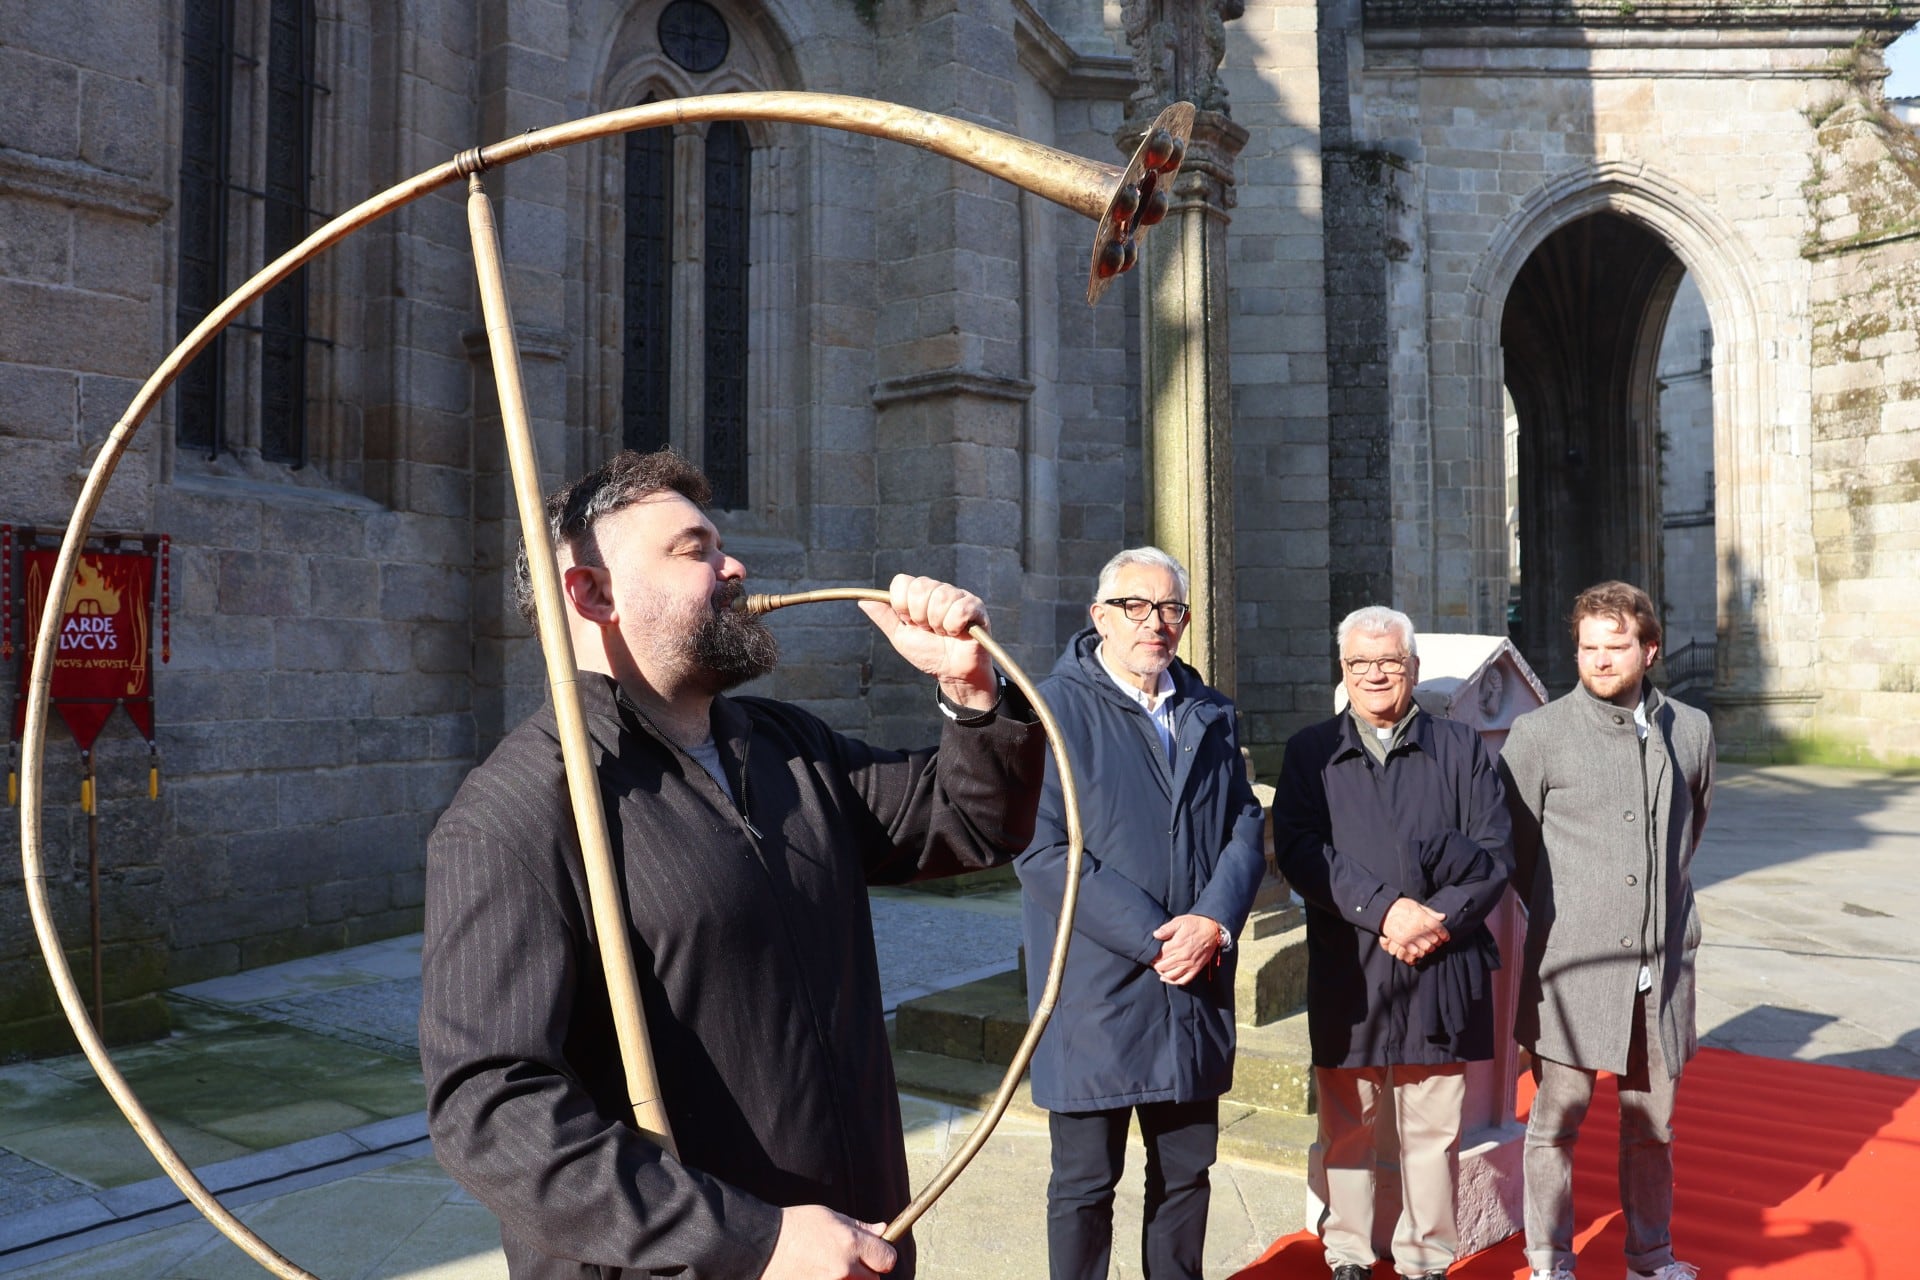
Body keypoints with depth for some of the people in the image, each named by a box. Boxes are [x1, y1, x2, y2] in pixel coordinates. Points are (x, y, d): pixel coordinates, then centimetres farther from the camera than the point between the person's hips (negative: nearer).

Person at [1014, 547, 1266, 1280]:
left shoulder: (1211, 715, 11)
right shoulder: (1055, 707, -8)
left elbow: (1246, 829, 6)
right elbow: (1041, 849, -15)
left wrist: (1213, 923, -12)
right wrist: (1153, 939, -17)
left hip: (1197, 991, 5)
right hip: (1096, 994, -5)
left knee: (1187, 1171, 16)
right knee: (1086, 1183, 7)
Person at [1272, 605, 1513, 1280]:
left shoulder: (1461, 748, 8)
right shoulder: (1310, 751, 6)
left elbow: (1495, 855, 1)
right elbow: (1298, 851, -6)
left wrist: (1438, 919, -14)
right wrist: (1386, 909, -16)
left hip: (1443, 970, 0)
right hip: (1346, 970, 0)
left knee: (1433, 1130, 9)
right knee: (1348, 1130, 10)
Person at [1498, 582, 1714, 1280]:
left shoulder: (1690, 730, 5)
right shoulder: (1538, 732, -5)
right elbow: (1517, 847, 3)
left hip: (1662, 963, 3)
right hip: (1574, 963, -3)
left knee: (1652, 1123, 16)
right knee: (1557, 1122, 4)